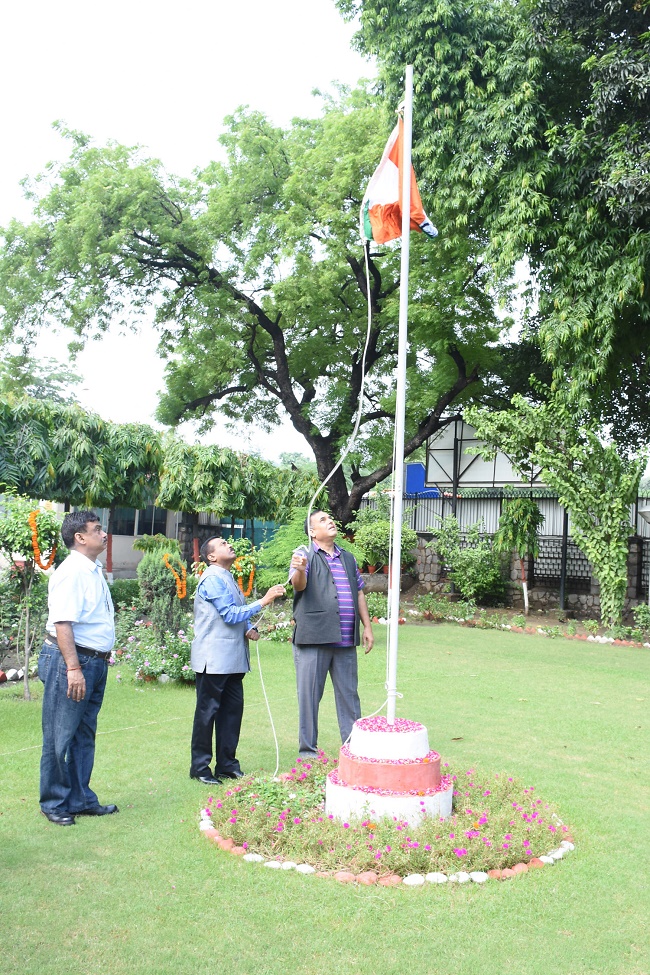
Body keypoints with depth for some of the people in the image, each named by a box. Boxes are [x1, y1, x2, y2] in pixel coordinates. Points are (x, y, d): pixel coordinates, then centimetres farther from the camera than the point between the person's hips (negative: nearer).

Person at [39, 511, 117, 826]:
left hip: (95, 662, 9)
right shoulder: (71, 572, -17)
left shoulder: (94, 571, 13)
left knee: (84, 735, 16)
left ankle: (80, 800, 27)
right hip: (70, 661, -9)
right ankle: (54, 804, 15)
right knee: (60, 737, 3)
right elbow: (62, 622, -23)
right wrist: (73, 668, -27)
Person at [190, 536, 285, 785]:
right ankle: (200, 767, 9)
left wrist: (250, 629, 5)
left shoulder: (227, 578, 18)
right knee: (207, 712, 0)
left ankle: (227, 764, 21)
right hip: (213, 659, -9)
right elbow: (231, 615, -18)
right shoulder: (213, 579, -12)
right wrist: (263, 601, -19)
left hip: (232, 659, 9)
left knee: (232, 709, 11)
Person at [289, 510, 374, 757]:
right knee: (309, 695, 1)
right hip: (313, 639, -5)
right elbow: (298, 585, -18)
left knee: (349, 695, 9)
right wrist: (299, 570, -40)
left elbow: (359, 593, 22)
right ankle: (308, 751, 11)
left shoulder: (348, 558, 19)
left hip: (345, 641, 5)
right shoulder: (306, 556, 0)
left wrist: (367, 627, 16)